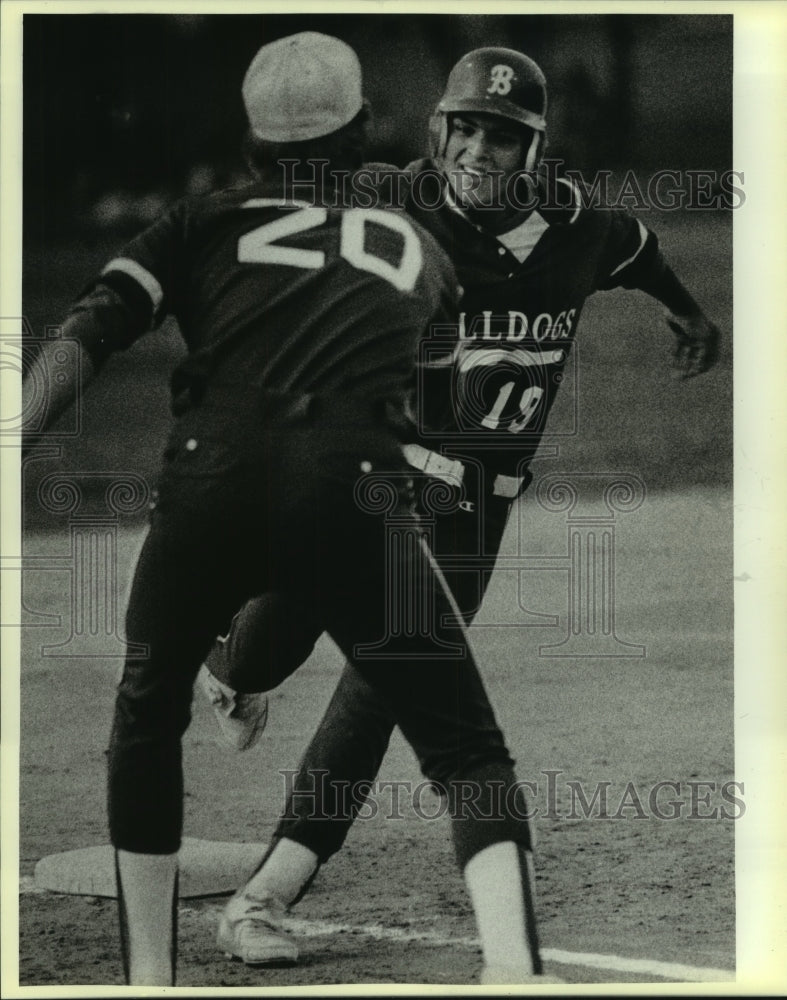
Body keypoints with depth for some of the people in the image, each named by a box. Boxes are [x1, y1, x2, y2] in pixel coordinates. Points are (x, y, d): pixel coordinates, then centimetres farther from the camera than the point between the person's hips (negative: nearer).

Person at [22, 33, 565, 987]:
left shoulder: (206, 221, 22)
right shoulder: (414, 245, 28)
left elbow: (91, 334, 8)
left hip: (210, 480, 1)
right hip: (353, 487, -1)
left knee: (147, 719, 25)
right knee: (469, 754, 3)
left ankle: (147, 977, 23)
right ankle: (515, 969, -20)